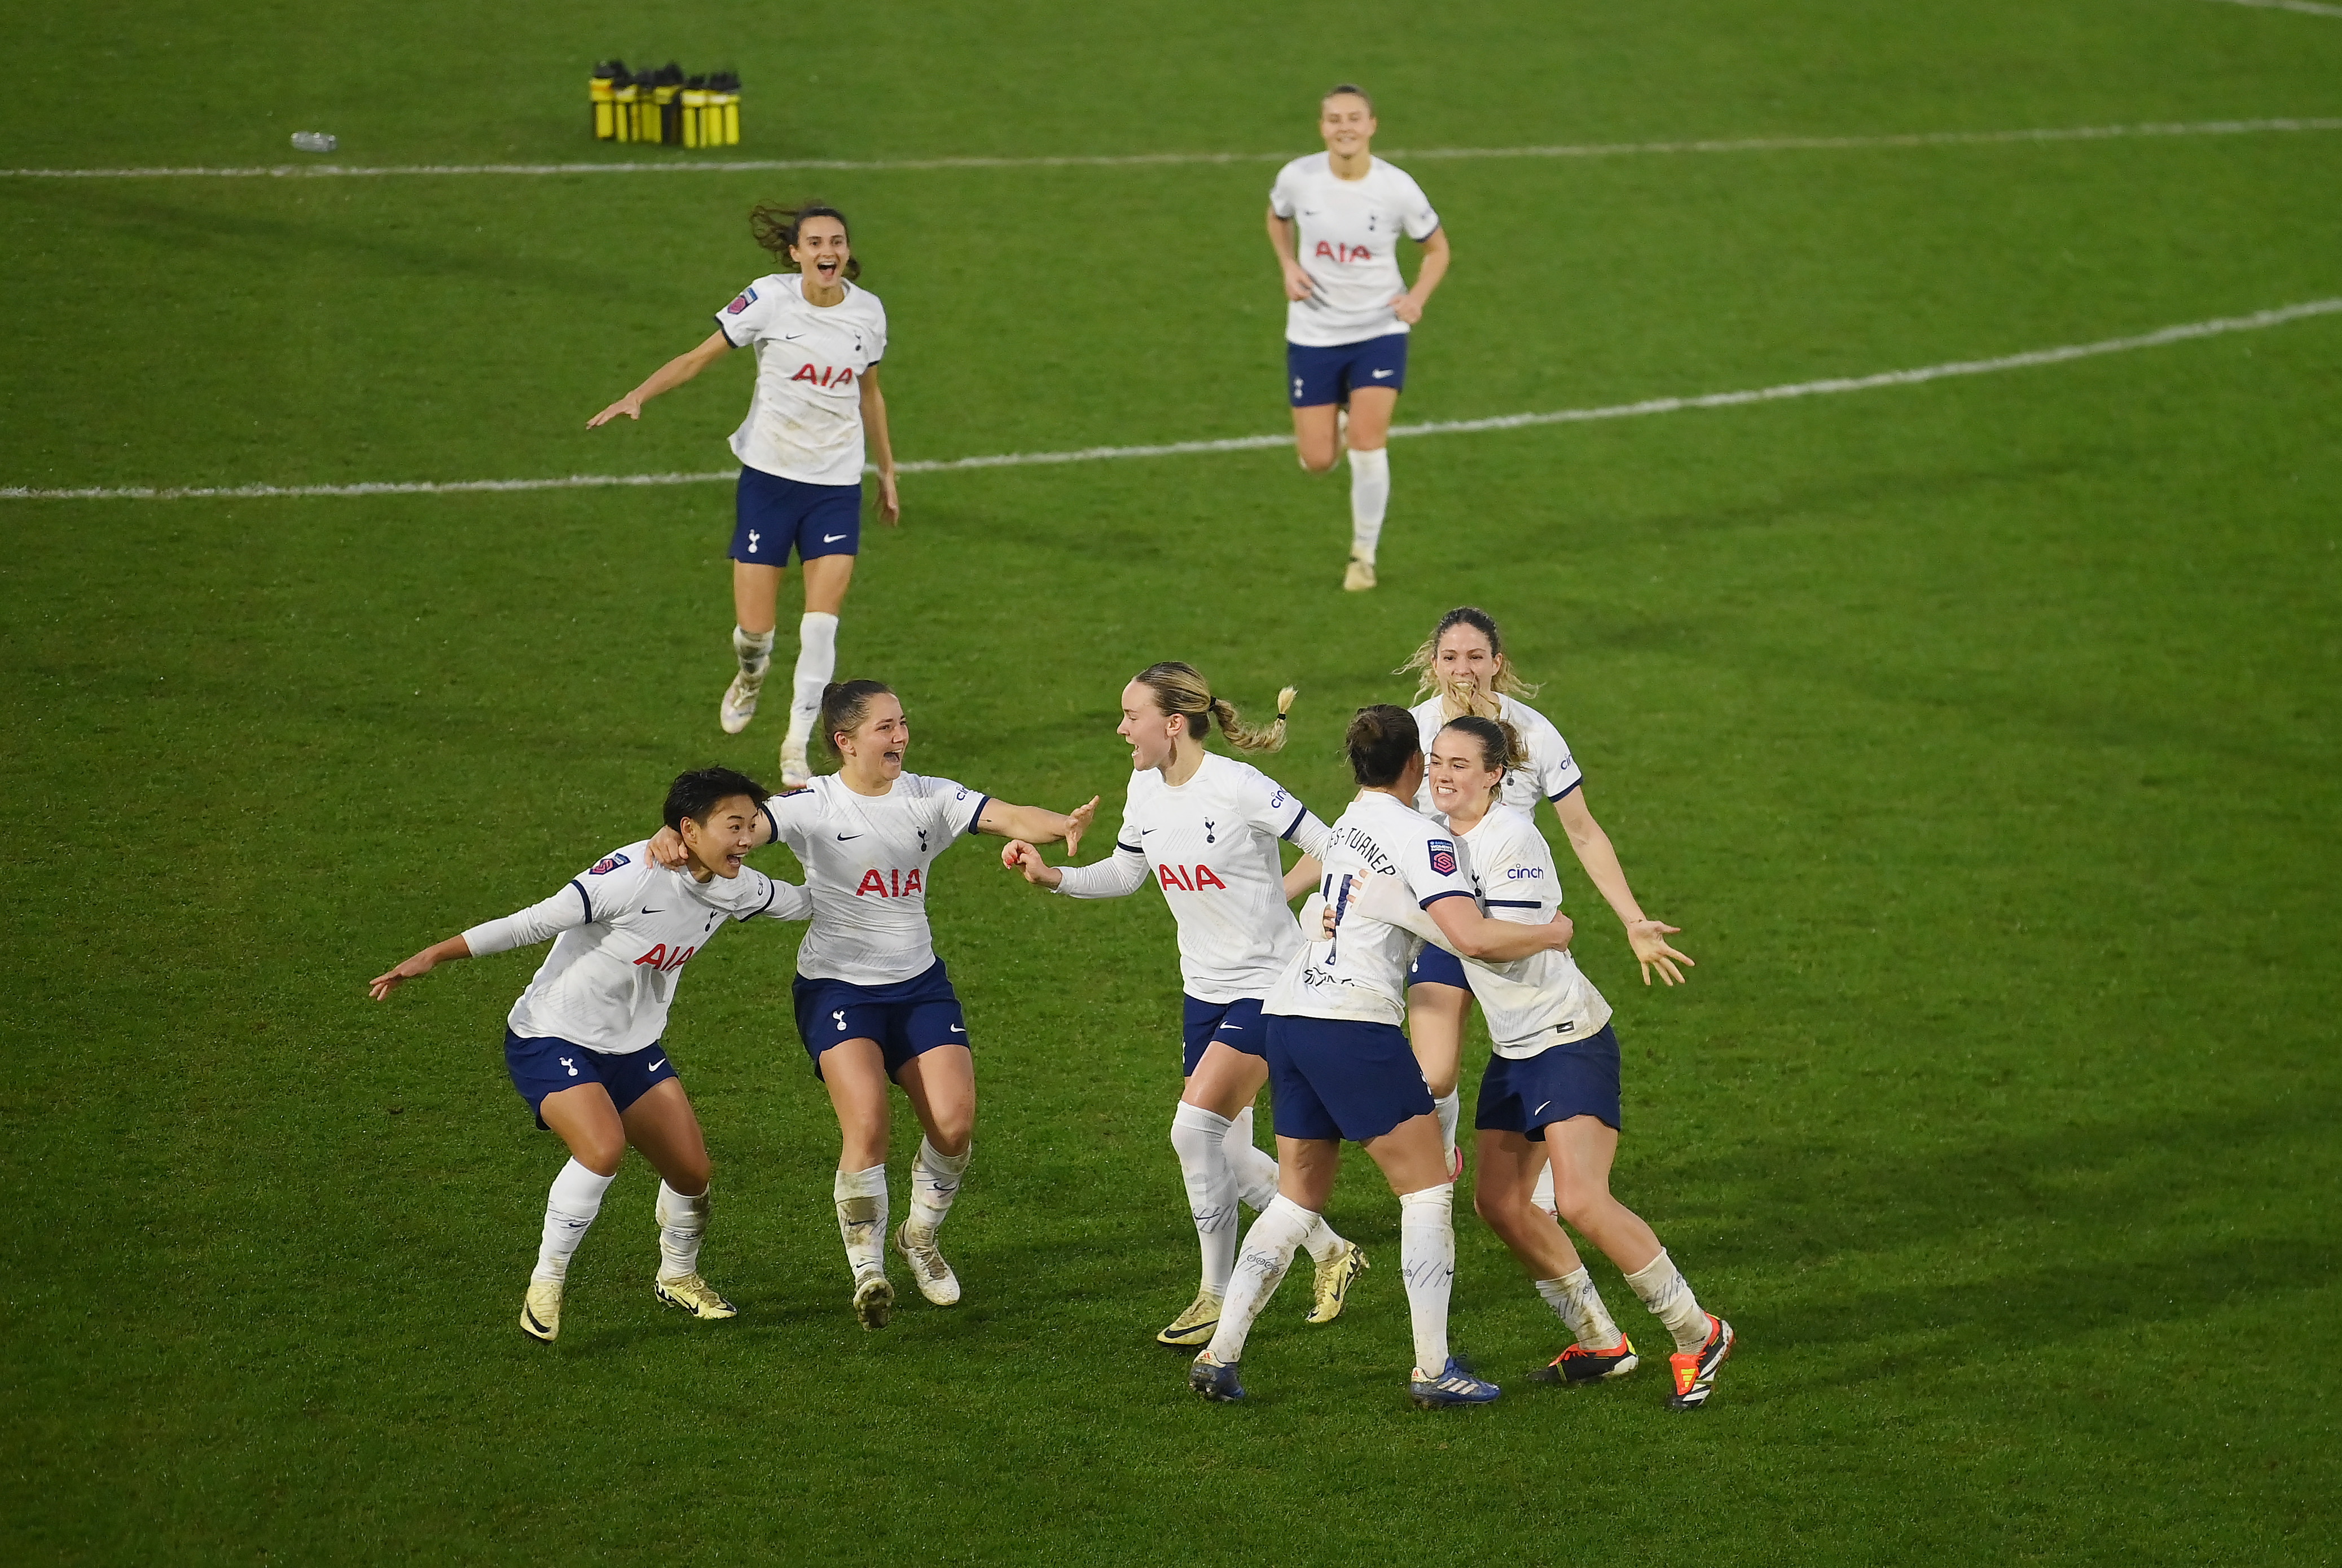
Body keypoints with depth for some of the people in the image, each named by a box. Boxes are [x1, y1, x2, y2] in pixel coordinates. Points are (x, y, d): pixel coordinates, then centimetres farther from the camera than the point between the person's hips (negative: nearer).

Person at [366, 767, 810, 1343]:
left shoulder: (734, 888, -6)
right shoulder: (633, 877, -29)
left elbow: (800, 902, 17)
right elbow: (533, 923, -28)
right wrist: (433, 956, -30)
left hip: (633, 1046, 7)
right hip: (551, 1037, -7)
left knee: (692, 1170, 4)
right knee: (603, 1147, -30)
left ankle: (678, 1277, 35)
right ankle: (545, 1285, -12)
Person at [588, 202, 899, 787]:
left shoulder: (867, 311, 0)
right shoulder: (770, 299, -11)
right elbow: (699, 357, -5)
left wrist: (888, 473, 21)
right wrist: (639, 395, -19)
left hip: (837, 486, 2)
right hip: (768, 476, -2)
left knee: (822, 622, -9)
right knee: (755, 626, -2)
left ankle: (797, 746, 5)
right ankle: (752, 673, 37)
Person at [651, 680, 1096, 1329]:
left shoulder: (930, 798, 0)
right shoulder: (813, 806, -9)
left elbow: (1006, 817, -13)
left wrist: (1061, 826, -35)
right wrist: (681, 837, -44)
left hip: (919, 983, 3)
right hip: (836, 985, -3)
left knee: (954, 1122, -9)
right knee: (867, 1124, -21)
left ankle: (921, 1237, 20)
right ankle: (868, 1271, -6)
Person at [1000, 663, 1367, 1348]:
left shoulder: (1238, 788, -20)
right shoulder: (1144, 791, 2)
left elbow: (1332, 849, -14)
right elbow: (1125, 874, 16)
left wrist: (1274, 897, -14)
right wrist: (1051, 876, 2)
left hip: (1270, 984, -8)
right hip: (1205, 989, 8)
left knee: (1195, 1128, -15)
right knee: (1226, 1154, 9)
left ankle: (1219, 1297, -1)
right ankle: (1331, 1253, 30)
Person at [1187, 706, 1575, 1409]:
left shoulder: (1346, 827, 18)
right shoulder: (1417, 835, -6)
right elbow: (1474, 936, -17)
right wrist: (1551, 934, 1)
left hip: (1287, 1013, 8)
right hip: (1354, 1022, -8)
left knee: (1298, 1196, 15)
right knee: (1428, 1188, 2)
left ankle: (1220, 1353, 6)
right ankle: (1433, 1369, -1)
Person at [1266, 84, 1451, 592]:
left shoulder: (1397, 188, -15)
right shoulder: (1298, 177, -12)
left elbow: (1437, 248, 1)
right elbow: (1278, 217, 13)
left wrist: (1417, 297, -16)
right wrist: (1288, 267, -6)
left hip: (1380, 330, -2)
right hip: (1314, 334, 2)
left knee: (1367, 447, -13)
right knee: (1318, 462, 3)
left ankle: (1364, 555, 8)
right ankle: (1336, 420, 42)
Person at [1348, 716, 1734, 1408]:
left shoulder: (1513, 837, -19)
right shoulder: (1441, 837, 6)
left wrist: (1395, 909, -30)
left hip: (1571, 1037, -9)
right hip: (1514, 1043, 9)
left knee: (1581, 1200, -18)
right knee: (1500, 1201, 6)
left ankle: (1698, 1335, -3)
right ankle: (1600, 1344, 20)